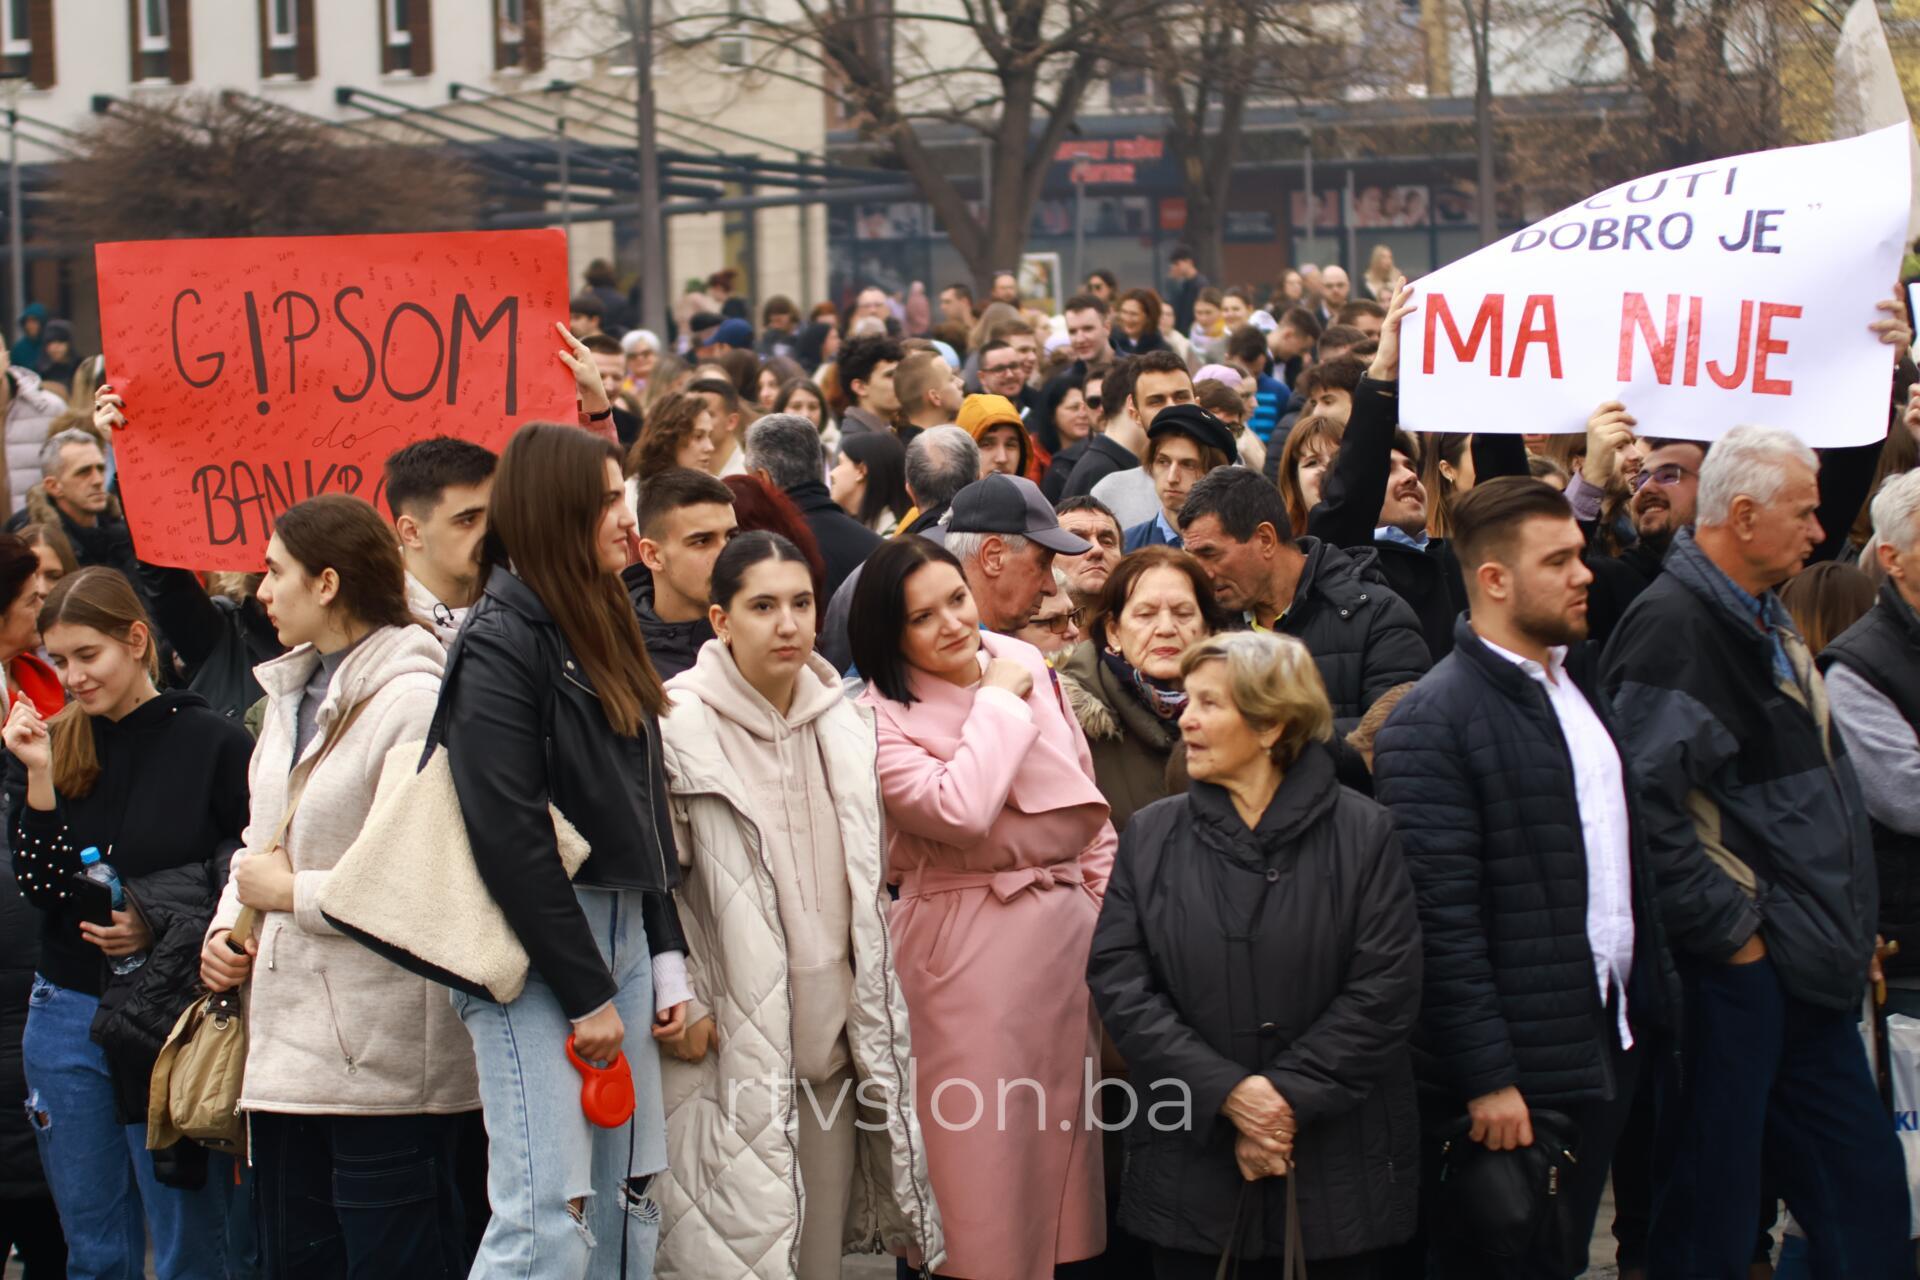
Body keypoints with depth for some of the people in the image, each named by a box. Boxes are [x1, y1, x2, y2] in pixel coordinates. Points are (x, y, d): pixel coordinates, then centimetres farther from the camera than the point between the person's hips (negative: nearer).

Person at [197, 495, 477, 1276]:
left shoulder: (414, 700, -15)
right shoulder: (291, 692, 15)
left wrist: (296, 893, -13)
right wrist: (226, 924, 6)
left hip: (385, 1058, -9)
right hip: (288, 1041, 9)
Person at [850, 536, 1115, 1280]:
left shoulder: (1028, 666, 6)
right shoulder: (883, 717, -11)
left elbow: (1085, 799, 14)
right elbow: (958, 811, -27)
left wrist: (1112, 909, 11)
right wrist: (997, 702, -16)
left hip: (1069, 921, 6)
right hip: (965, 938, -6)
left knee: (1062, 1124, 13)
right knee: (982, 1140, -1)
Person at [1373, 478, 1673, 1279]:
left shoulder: (1579, 683, 12)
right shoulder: (1431, 723, -15)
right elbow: (1442, 916, -19)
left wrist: (1648, 998, 12)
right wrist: (1487, 1079, -20)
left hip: (1608, 1041, 8)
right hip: (1513, 1076, -8)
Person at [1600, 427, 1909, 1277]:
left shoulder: (1764, 622, 15)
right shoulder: (1675, 626, -16)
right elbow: (1643, 808, -24)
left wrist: (1850, 932, 18)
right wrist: (1728, 928, -17)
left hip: (1805, 969, 10)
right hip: (1728, 968, -10)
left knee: (1864, 1192, 14)